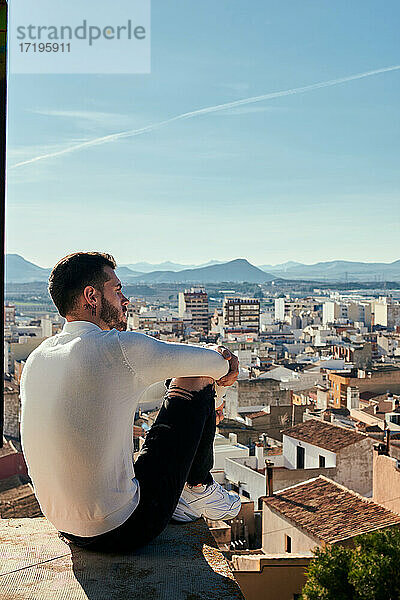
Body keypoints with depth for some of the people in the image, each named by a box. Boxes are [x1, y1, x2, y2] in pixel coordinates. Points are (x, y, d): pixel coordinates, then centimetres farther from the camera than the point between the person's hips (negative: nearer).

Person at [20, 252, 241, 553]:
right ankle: (198, 489, 23)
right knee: (196, 381, 1)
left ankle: (179, 502, 36)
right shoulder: (121, 348, -20)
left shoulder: (37, 358, 3)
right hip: (123, 530, -7)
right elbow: (215, 363, -7)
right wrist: (221, 368, 17)